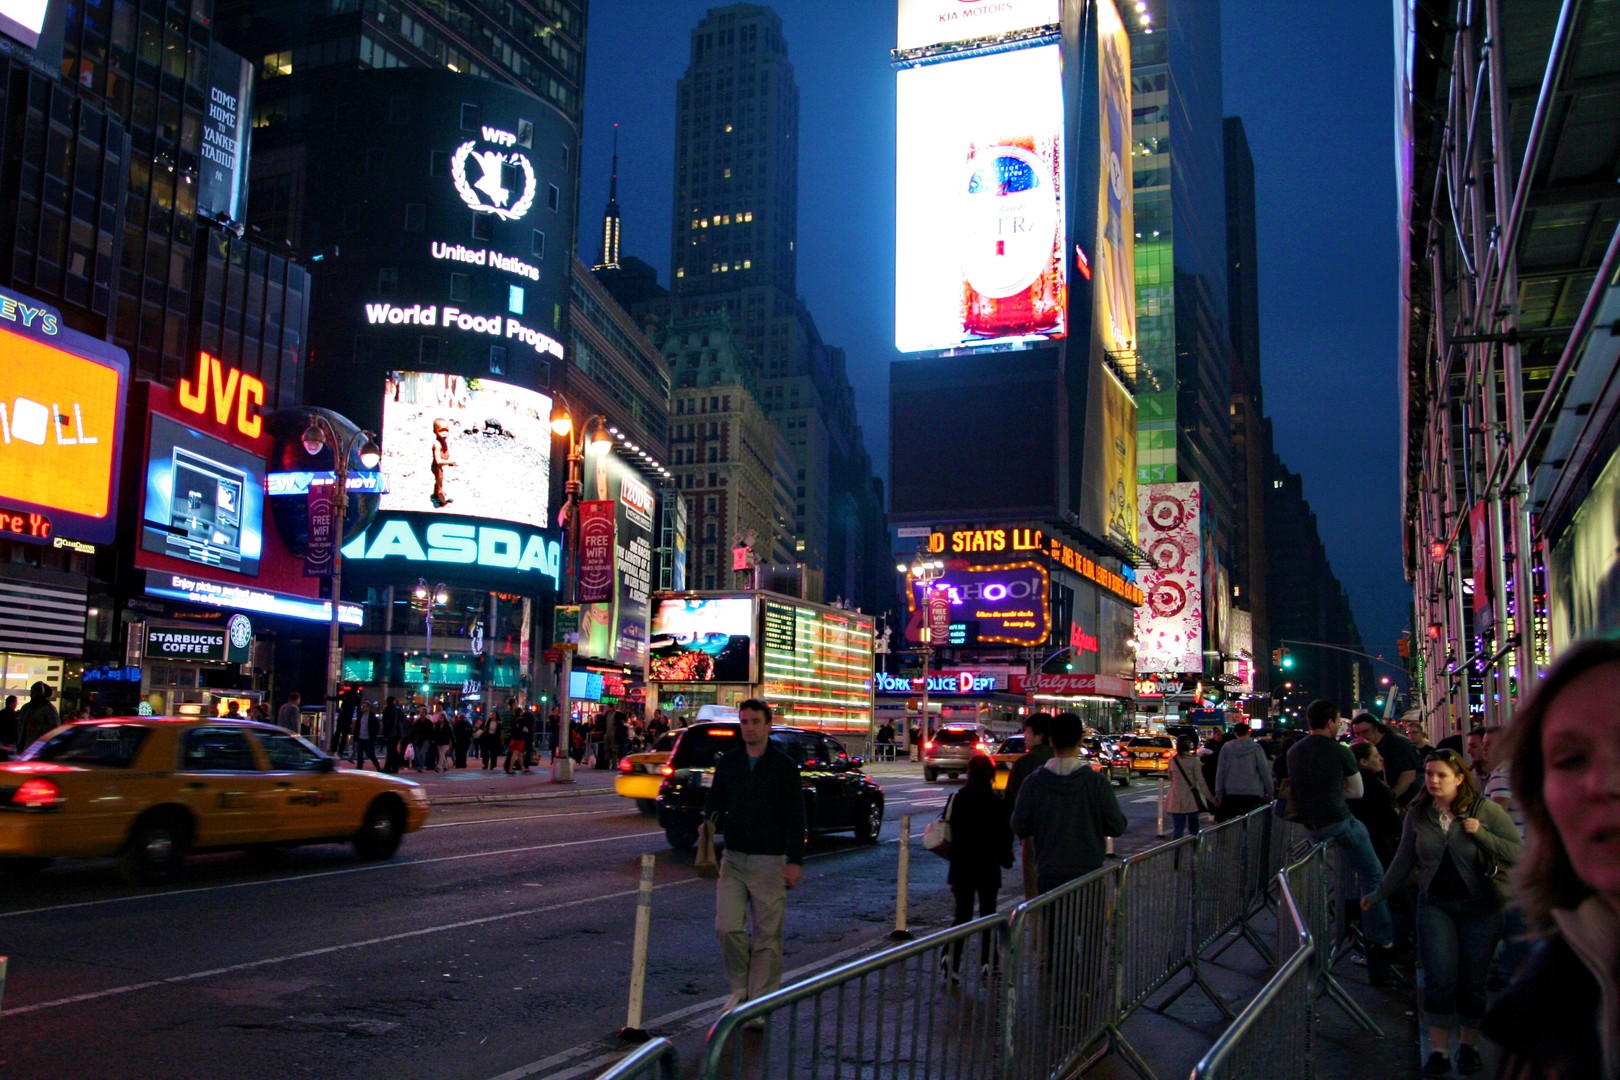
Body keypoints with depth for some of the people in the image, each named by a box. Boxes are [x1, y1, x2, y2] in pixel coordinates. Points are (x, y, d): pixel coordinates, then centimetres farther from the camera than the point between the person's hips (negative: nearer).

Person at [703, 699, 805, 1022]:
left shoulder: (783, 766, -3)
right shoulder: (728, 762, 7)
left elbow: (796, 817, -3)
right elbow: (714, 804, 13)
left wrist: (795, 861, -9)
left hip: (770, 861, -3)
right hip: (733, 859, 3)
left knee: (767, 935, 2)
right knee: (727, 927, -4)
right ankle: (739, 987, 18)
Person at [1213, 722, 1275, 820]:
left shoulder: (1226, 748, 4)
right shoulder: (1256, 748, -2)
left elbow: (1220, 772, 4)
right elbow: (1265, 771, -2)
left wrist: (1219, 794, 9)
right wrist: (1270, 792, 6)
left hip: (1232, 794, 2)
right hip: (1253, 793, -1)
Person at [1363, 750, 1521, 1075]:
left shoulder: (1484, 809, -7)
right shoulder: (1417, 813, 1)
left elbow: (1517, 853, -9)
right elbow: (1404, 861, 11)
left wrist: (1481, 834, -21)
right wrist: (1378, 895, 14)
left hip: (1480, 905, -1)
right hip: (1435, 904, 2)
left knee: (1472, 981, 5)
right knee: (1439, 978, -5)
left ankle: (1469, 1045, 25)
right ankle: (1438, 1049, 6)